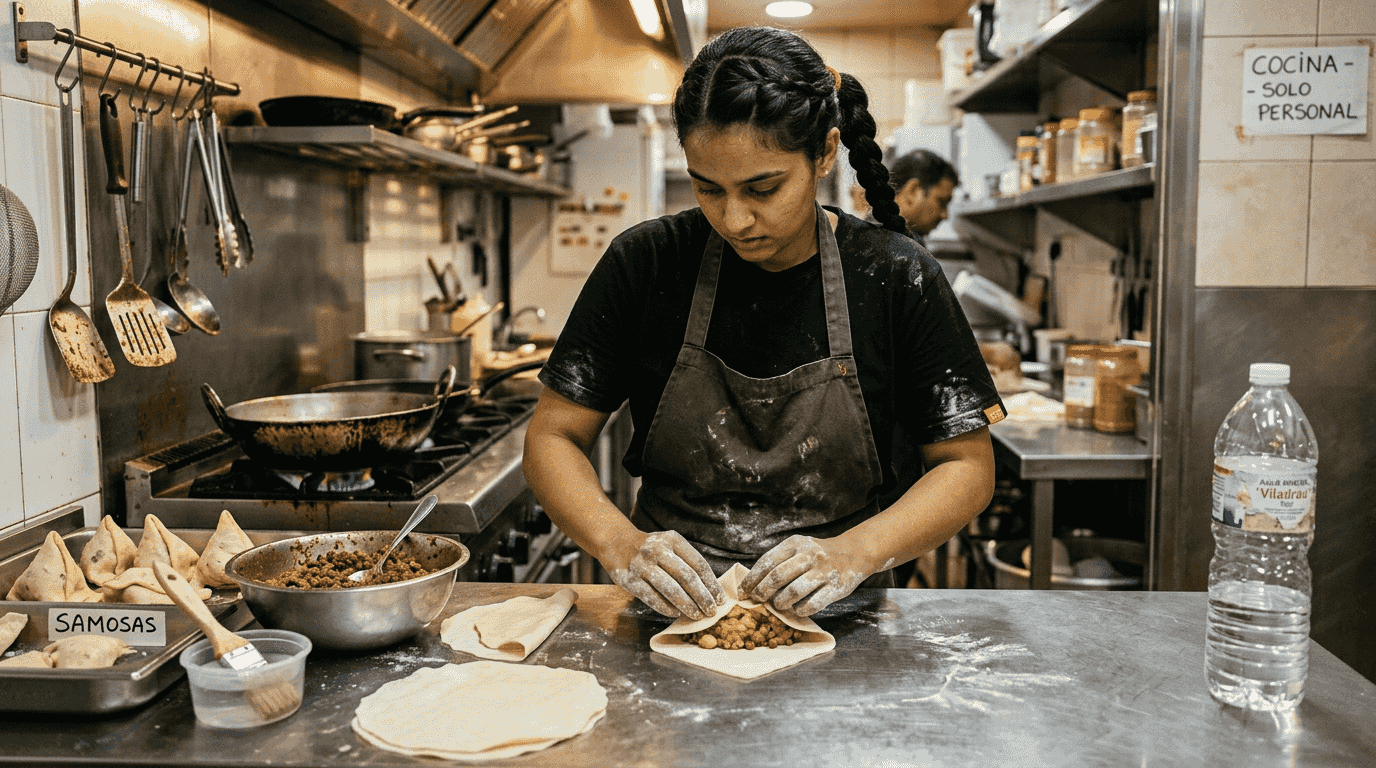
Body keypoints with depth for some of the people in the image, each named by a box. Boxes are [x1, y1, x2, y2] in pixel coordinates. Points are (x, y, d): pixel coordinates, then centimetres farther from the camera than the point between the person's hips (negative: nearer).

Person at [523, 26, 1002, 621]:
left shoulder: (896, 279, -6)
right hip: (672, 613, 0)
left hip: (832, 620, 1)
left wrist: (855, 552, -19)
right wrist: (620, 544, -20)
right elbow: (552, 437, -1)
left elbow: (968, 465, -1)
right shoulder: (645, 264, -5)